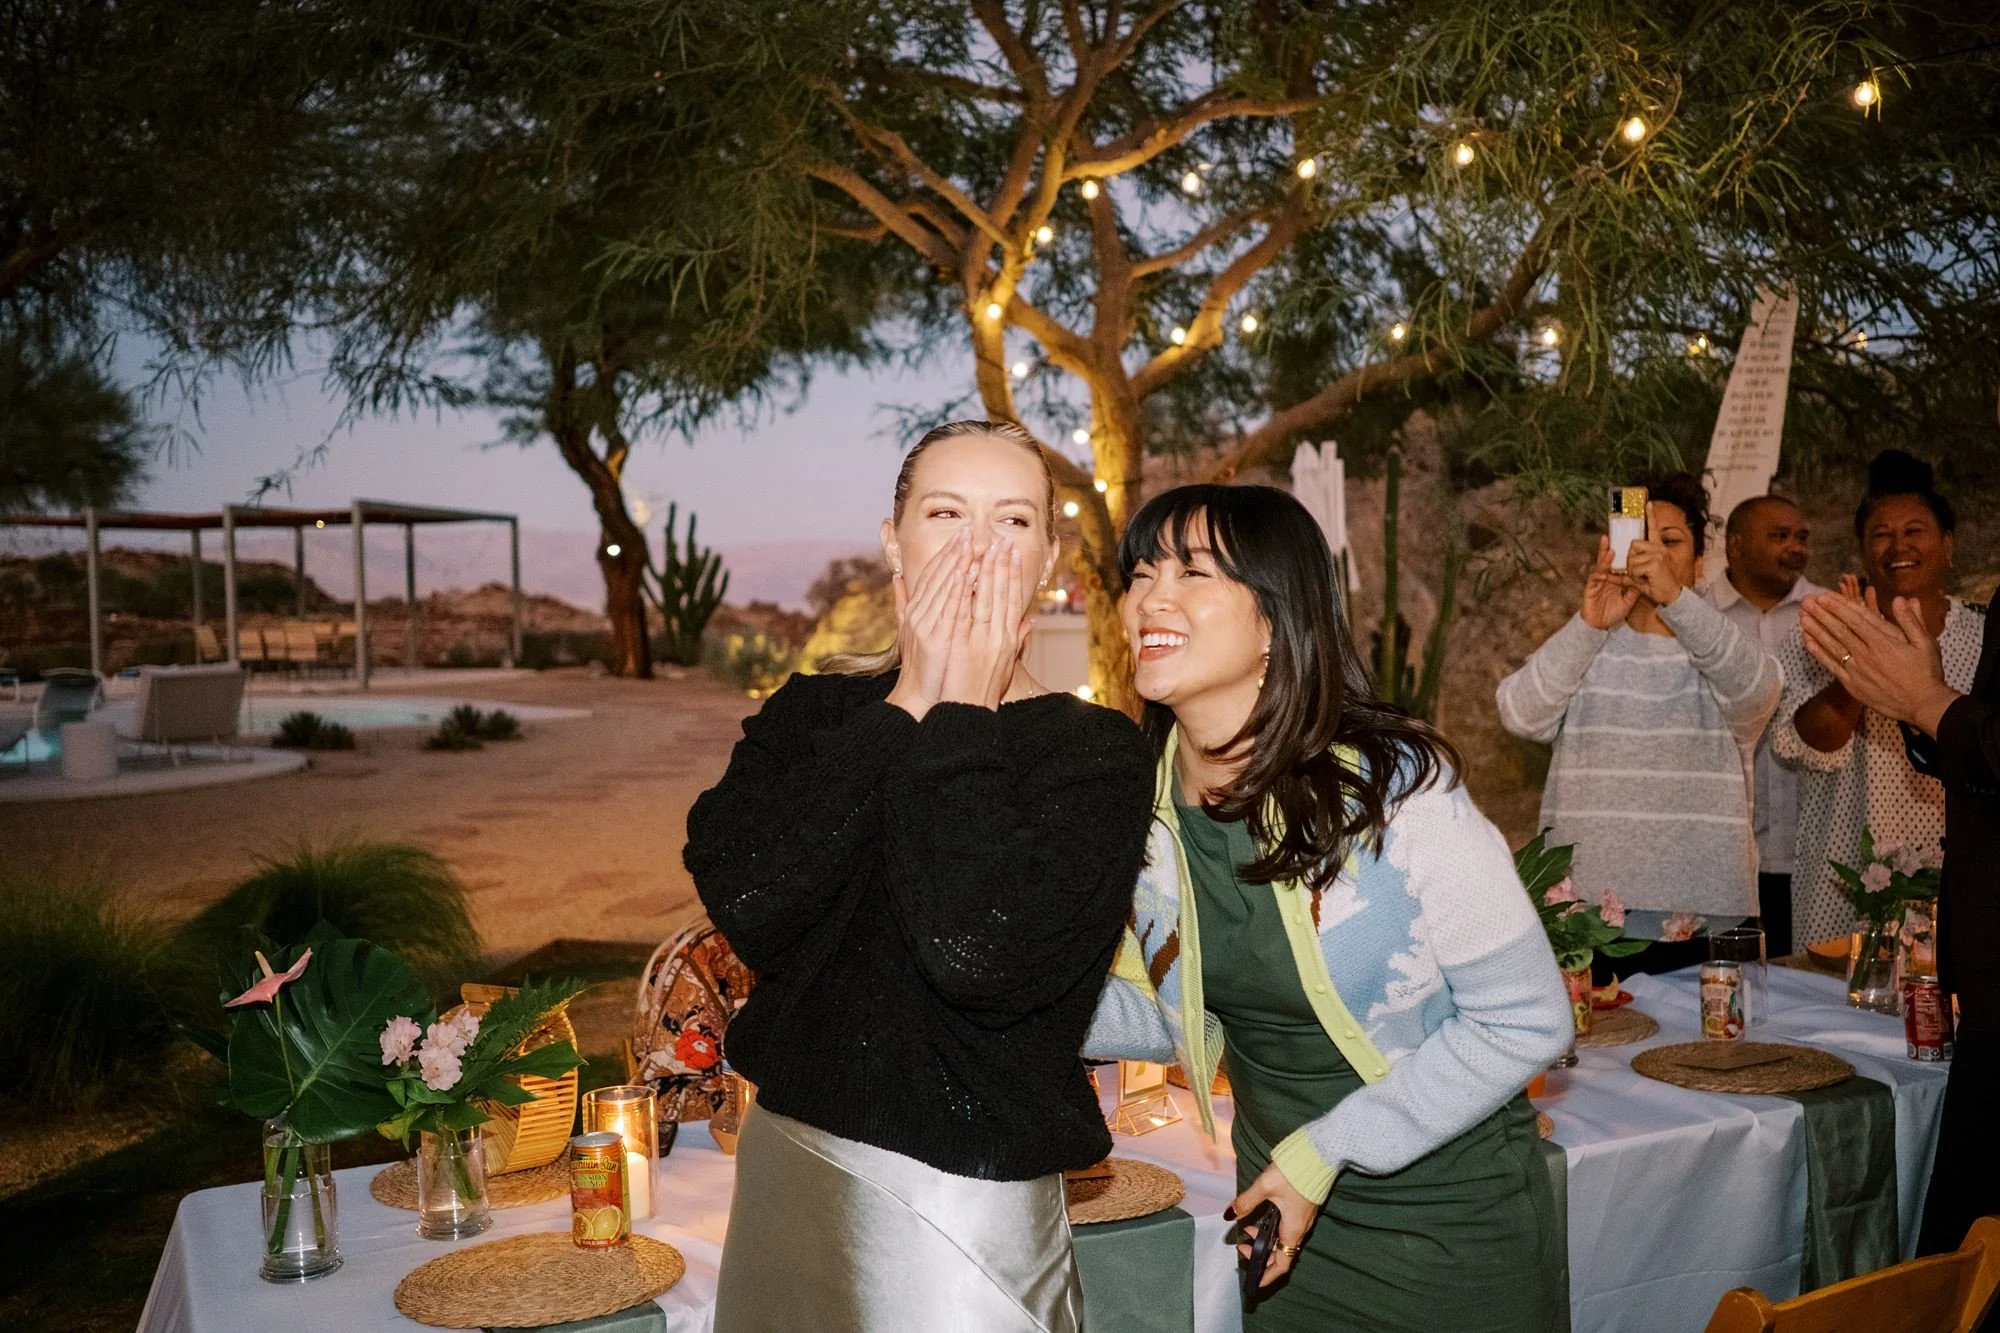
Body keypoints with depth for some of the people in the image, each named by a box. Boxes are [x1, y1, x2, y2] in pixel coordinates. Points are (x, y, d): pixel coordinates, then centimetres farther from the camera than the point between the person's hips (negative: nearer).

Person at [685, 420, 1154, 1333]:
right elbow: (745, 900, -16)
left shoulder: (1094, 752, -9)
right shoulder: (809, 710, 1)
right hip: (785, 1159, 4)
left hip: (966, 1198, -3)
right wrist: (907, 706, -15)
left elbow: (979, 954, -25)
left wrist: (959, 719, -17)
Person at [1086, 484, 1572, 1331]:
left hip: (1450, 1221, -4)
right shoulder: (1144, 807, -8)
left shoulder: (1391, 788, -24)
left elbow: (1528, 1023, -19)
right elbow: (1184, 1021, 3)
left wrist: (1323, 1153, -20)